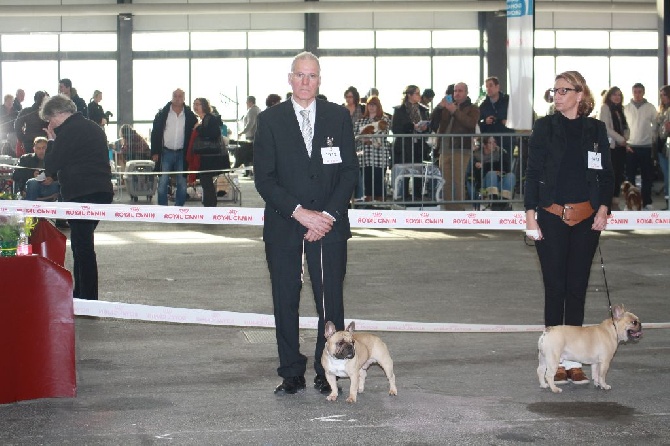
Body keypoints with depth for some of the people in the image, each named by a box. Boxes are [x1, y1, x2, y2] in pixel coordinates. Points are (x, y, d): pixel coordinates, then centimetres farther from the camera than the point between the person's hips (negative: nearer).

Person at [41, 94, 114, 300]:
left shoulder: (68, 130, -10)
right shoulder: (94, 128, 18)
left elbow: (51, 167, -9)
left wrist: (52, 141, 3)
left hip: (81, 194, -9)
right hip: (103, 192, 9)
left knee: (82, 246, -6)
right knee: (82, 243, 18)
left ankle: (88, 299, -7)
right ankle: (80, 294, 23)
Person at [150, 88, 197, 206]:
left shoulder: (190, 115, 2)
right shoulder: (162, 113, 1)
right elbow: (155, 133, 2)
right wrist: (155, 152, -5)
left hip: (182, 154, 1)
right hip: (166, 152, -1)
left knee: (182, 183, 3)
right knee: (163, 182, -3)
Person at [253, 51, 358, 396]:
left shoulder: (339, 117, 6)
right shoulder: (270, 120, 2)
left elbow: (350, 171, 4)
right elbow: (264, 177, -2)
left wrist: (328, 216, -8)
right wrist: (299, 212, -13)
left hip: (329, 223, 0)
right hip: (283, 225, 0)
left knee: (331, 301, -2)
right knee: (285, 300, 4)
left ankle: (328, 373, 8)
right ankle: (291, 373, 13)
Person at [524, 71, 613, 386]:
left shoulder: (596, 129, 6)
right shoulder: (545, 127, 2)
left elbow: (606, 174, 9)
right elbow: (533, 171, 0)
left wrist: (603, 209, -4)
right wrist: (530, 214, -7)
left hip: (586, 218, 2)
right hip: (551, 217, -2)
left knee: (577, 288, 6)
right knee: (555, 287, 0)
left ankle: (573, 360, 12)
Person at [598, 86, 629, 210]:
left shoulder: (620, 109, 18)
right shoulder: (604, 108, -3)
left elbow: (626, 127, 17)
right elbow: (605, 127, -13)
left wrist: (626, 138, -4)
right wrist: (620, 139, -14)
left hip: (621, 146, 7)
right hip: (610, 145, -7)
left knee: (619, 173, 5)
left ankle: (615, 201, 11)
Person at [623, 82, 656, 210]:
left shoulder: (650, 108, 3)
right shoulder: (626, 108, 3)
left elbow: (656, 124, 10)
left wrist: (653, 137, 2)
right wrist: (625, 143, -3)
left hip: (646, 147, 0)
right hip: (630, 147, 0)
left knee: (647, 176, 3)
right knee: (630, 176, 3)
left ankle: (647, 202, 11)